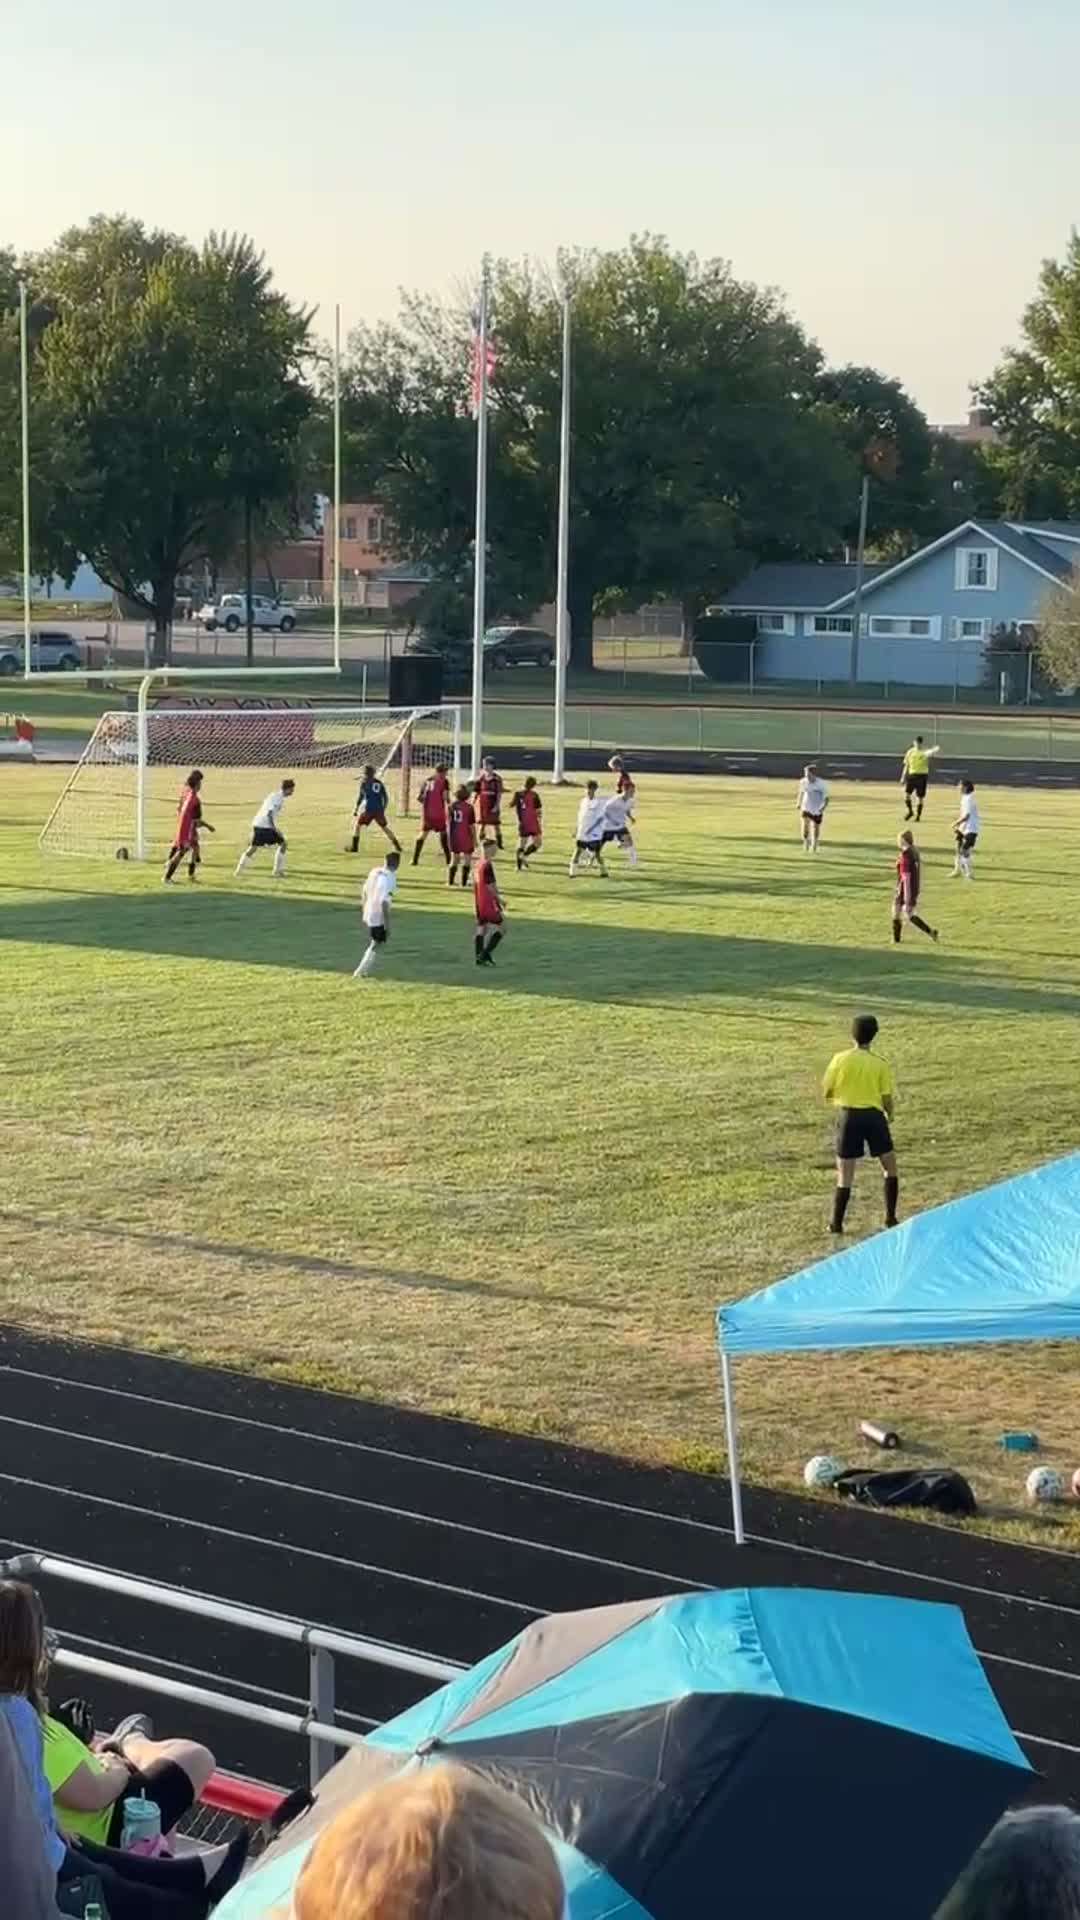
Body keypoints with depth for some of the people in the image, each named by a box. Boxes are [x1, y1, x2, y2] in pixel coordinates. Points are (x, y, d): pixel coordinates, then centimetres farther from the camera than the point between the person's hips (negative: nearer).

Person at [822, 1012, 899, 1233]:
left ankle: (836, 1224, 4)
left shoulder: (841, 1059, -2)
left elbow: (826, 1091, 1)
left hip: (848, 1116, 0)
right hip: (873, 1115, 0)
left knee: (845, 1175, 4)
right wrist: (889, 1114, 19)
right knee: (890, 1167, 18)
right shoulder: (880, 1064, -2)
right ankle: (890, 1218, 17)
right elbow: (887, 1099, -2)